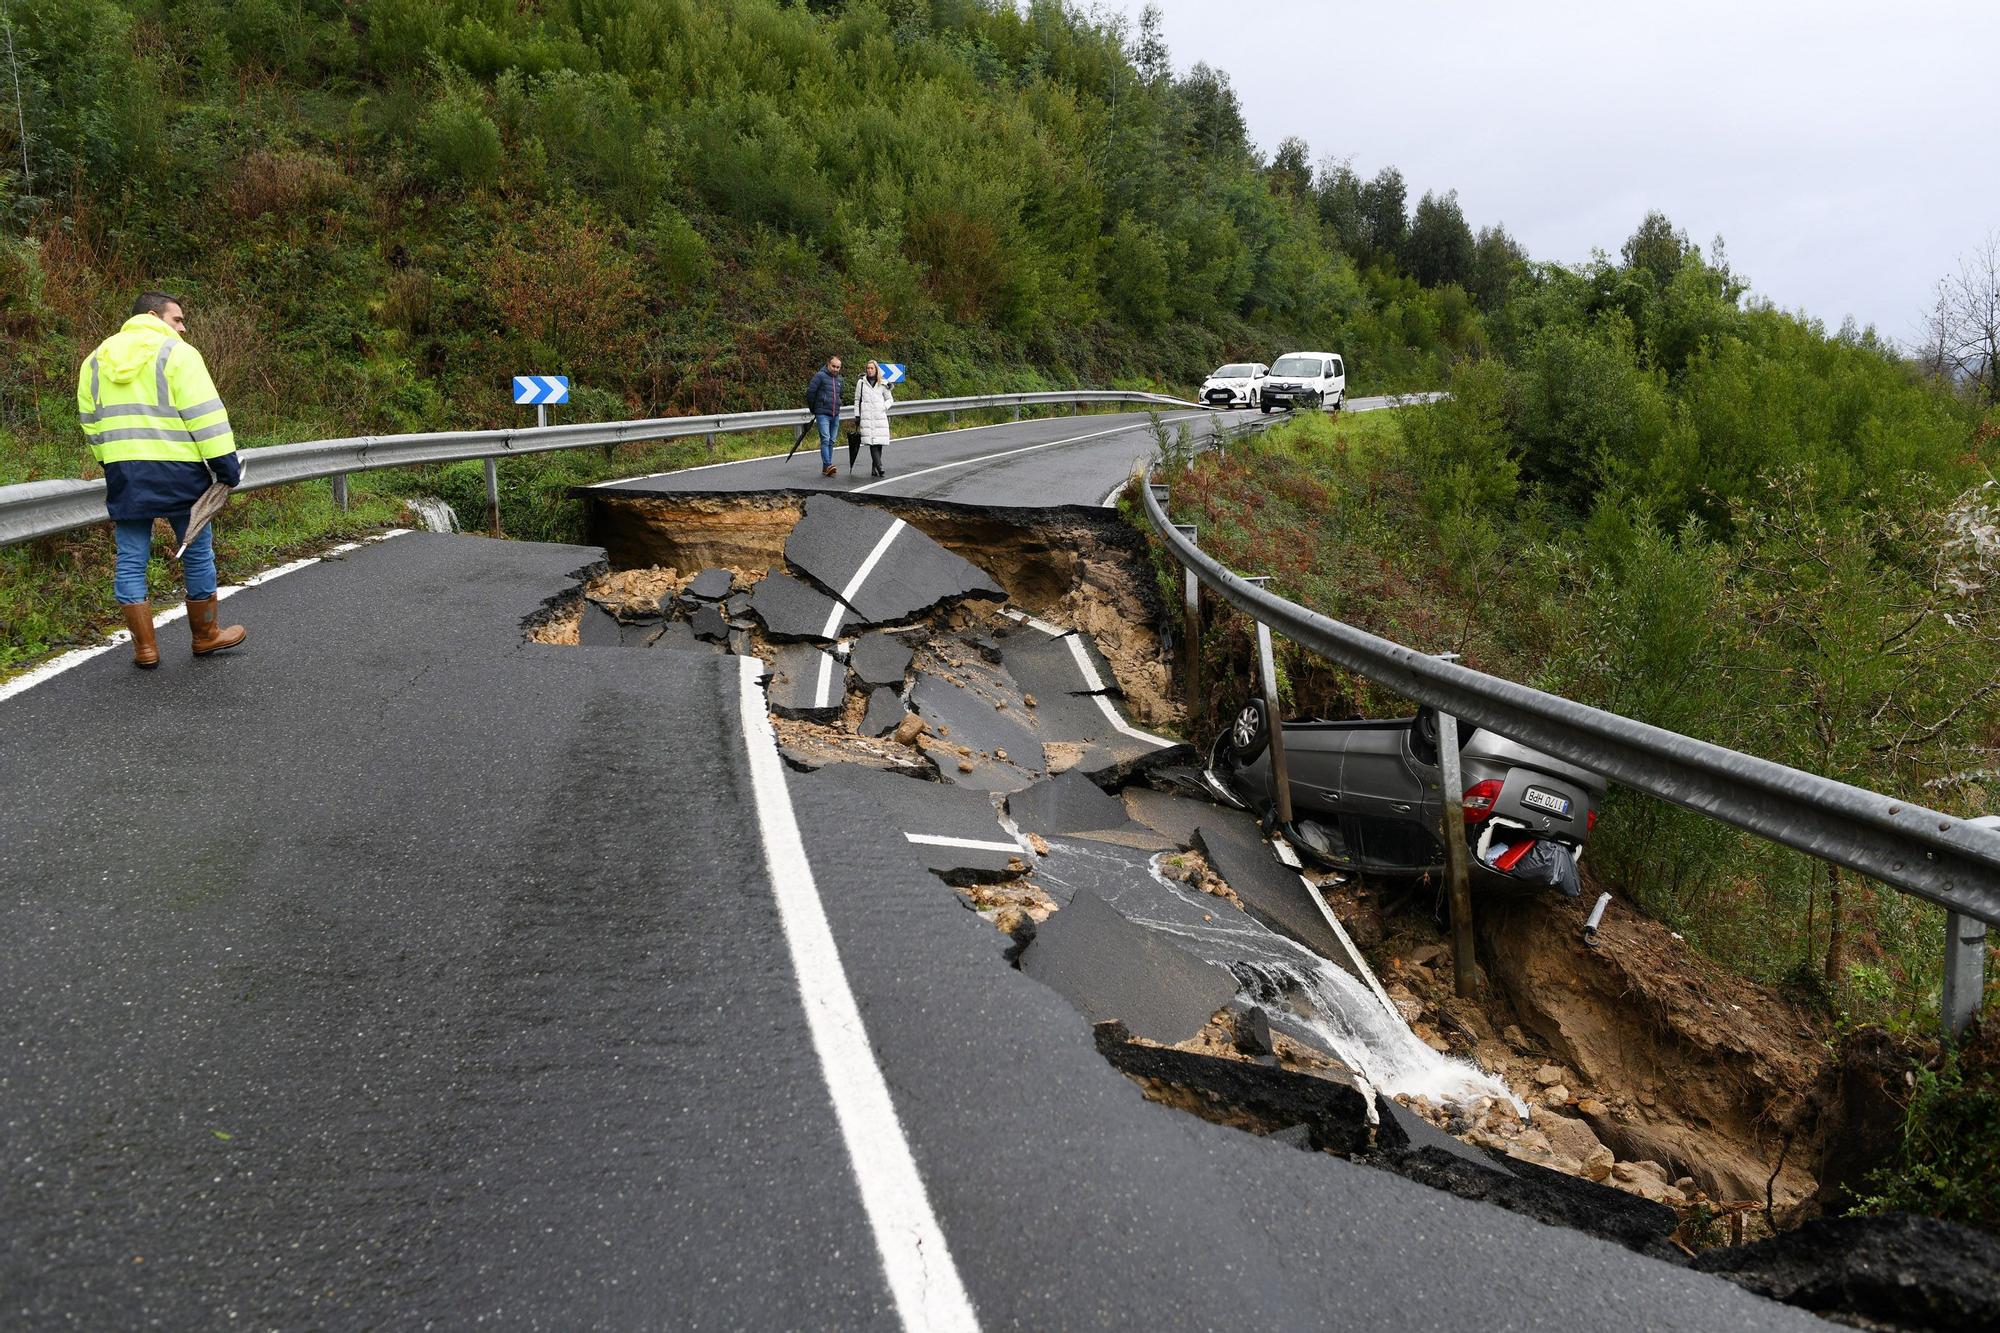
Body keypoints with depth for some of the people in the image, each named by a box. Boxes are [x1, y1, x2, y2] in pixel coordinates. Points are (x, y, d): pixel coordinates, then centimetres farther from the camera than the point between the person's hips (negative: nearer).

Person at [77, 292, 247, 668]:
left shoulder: (96, 361, 15)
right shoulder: (176, 354, -5)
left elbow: (91, 422, 17)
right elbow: (206, 416, -11)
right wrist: (226, 465, -8)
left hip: (123, 476, 5)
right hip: (176, 472, -5)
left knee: (131, 562, 8)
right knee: (198, 553, 9)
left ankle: (145, 648, 9)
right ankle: (205, 636, 19)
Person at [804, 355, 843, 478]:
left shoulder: (839, 379, 14)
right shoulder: (820, 376, -7)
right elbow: (810, 392, -8)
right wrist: (813, 409, 2)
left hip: (835, 415, 7)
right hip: (822, 414, -7)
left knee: (831, 441, 6)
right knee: (825, 439, -16)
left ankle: (826, 468, 11)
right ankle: (827, 465, -24)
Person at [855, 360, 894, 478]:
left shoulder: (883, 384, 9)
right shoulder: (861, 382, 8)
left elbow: (890, 399, 18)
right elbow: (857, 400, 11)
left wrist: (884, 407, -2)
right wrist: (857, 416, 7)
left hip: (880, 416, 2)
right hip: (866, 416, -2)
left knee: (879, 443, -2)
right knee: (872, 442, -13)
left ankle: (874, 468, 7)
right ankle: (879, 468, -18)